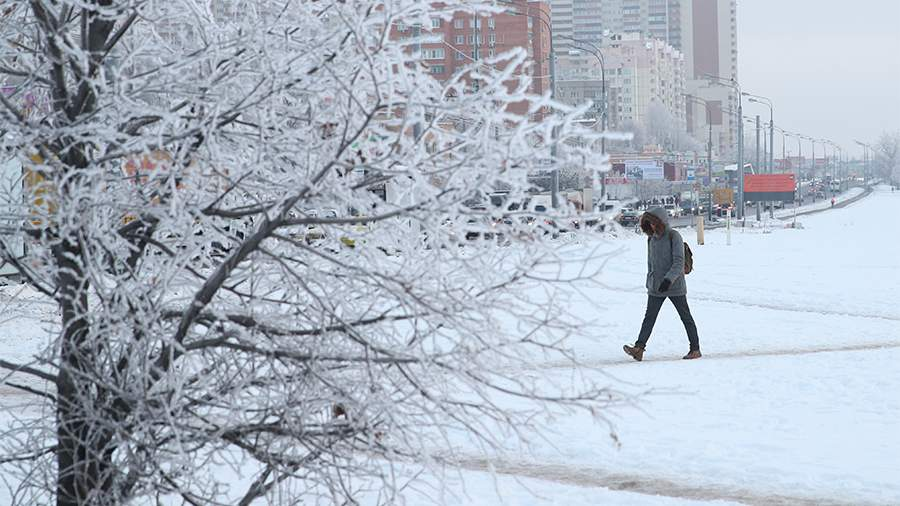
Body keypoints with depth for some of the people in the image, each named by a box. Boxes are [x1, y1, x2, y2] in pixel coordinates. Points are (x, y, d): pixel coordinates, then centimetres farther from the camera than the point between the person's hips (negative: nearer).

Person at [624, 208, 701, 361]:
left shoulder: (674, 236, -10)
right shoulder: (652, 239, 10)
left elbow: (679, 262, -18)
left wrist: (668, 279, -29)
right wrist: (649, 282, 20)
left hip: (675, 286, -6)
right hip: (656, 287, 6)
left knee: (686, 317, 5)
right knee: (649, 317, -5)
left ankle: (695, 349, 14)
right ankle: (639, 348, -14)